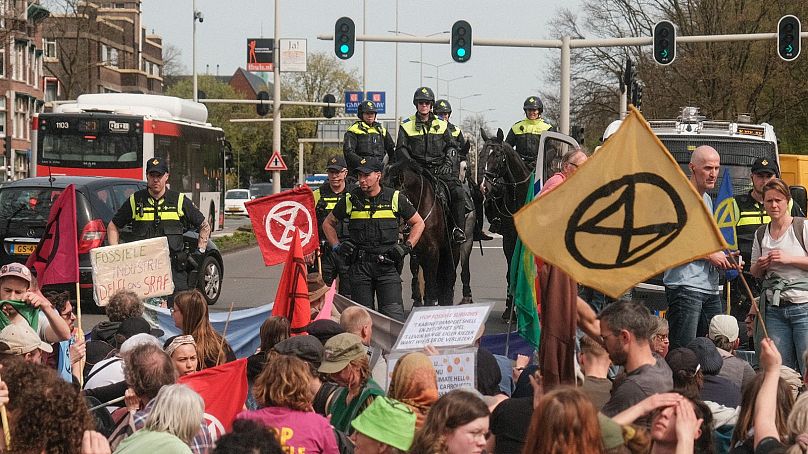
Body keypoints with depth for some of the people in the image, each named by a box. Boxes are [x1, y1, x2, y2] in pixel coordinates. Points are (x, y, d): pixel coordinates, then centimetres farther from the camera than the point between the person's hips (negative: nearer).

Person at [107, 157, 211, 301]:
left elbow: (204, 226, 19)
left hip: (173, 268, 0)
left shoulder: (180, 201, 8)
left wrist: (200, 251, 8)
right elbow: (113, 227, 20)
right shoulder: (135, 201, 9)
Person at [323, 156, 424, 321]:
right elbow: (328, 223, 20)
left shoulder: (395, 199, 2)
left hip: (387, 264, -1)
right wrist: (337, 246, 7)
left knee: (393, 314, -9)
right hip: (360, 265, 1)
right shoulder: (350, 200, 4)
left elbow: (418, 223, 13)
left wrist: (407, 246, 1)